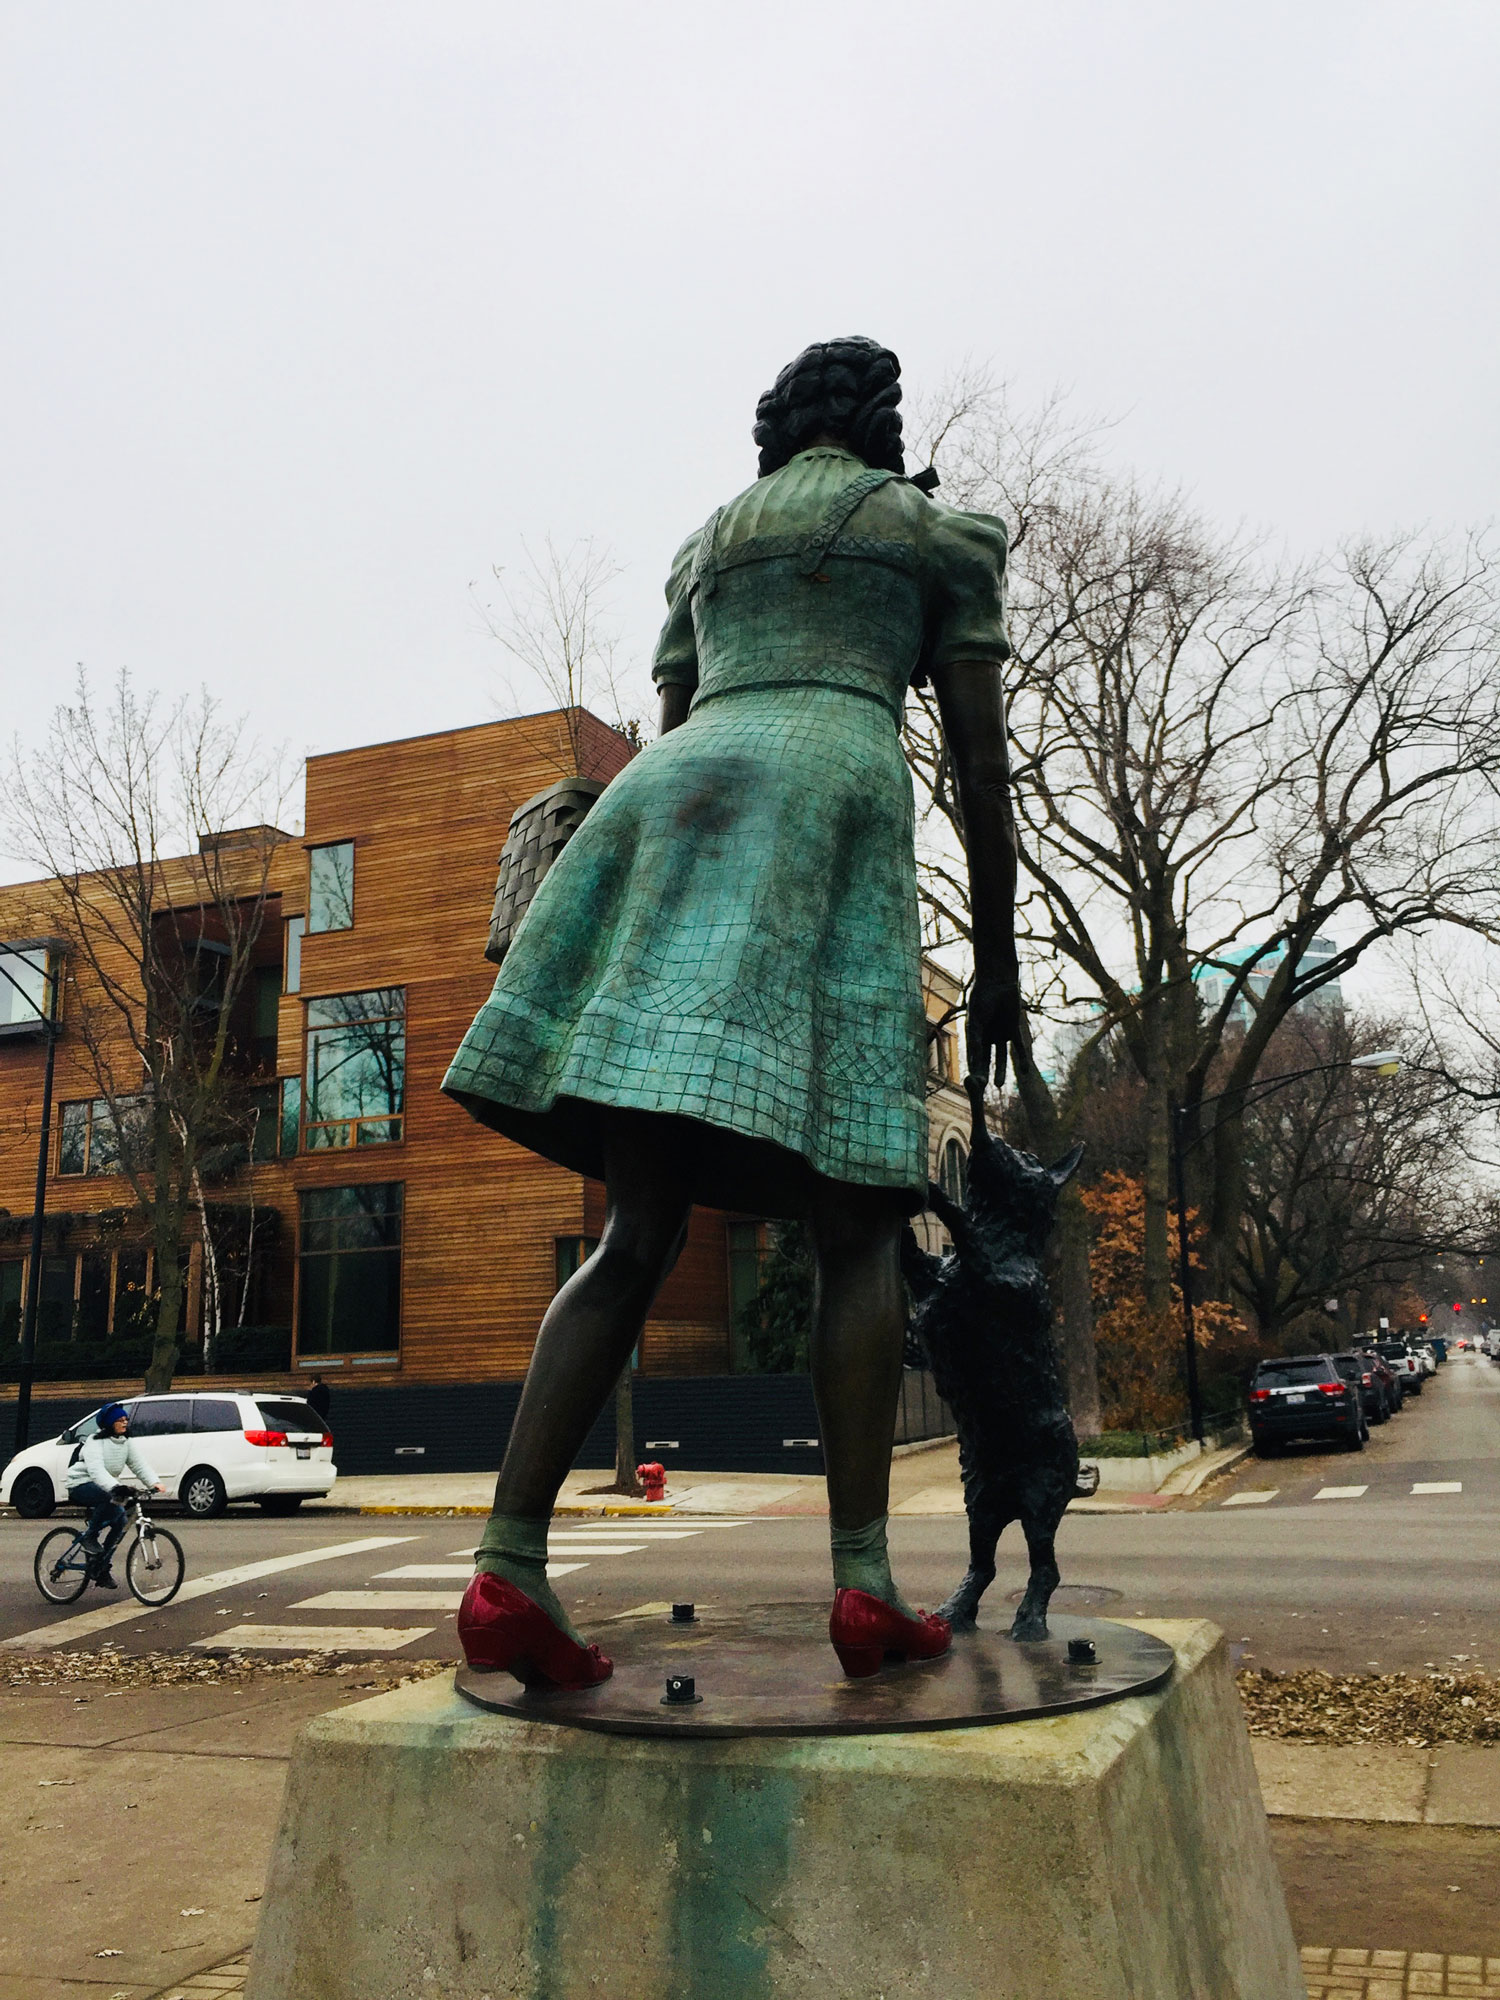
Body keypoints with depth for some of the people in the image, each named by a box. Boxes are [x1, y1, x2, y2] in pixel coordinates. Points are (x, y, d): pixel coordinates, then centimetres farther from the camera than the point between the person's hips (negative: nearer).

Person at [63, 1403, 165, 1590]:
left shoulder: (125, 1443, 6)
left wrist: (154, 1483, -21)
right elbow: (96, 1469, -32)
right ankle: (90, 1536, -16)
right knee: (110, 1497, -36)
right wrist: (114, 1487, -48)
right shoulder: (95, 1442, -16)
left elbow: (139, 1465, -3)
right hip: (80, 1485, -7)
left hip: (102, 1486, 7)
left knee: (119, 1519, -13)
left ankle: (101, 1569, -1)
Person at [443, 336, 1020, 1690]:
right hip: (829, 803, -4)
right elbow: (981, 757, 10)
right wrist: (999, 959, 12)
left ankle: (509, 1560, -16)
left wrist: (688, 935, 24)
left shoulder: (705, 542, 32)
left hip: (667, 806, 4)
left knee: (639, 1230, -3)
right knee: (858, 1223, -2)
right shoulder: (941, 533, 20)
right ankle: (863, 1577, -13)